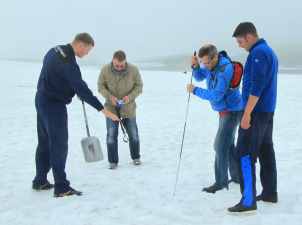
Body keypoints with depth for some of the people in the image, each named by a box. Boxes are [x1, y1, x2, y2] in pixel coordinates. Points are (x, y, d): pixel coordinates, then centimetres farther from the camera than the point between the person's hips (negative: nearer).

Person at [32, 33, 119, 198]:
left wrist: (75, 91, 7)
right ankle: (61, 187, -4)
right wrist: (102, 109, -28)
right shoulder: (68, 62, -24)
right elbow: (82, 89, -28)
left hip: (42, 100, 10)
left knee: (44, 142, 16)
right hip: (54, 105, -10)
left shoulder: (55, 51, 6)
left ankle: (40, 181, 26)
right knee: (59, 145, -7)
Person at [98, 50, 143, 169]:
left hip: (128, 107, 1)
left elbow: (139, 86, -3)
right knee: (111, 135, -1)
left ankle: (136, 157, 31)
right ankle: (113, 161, 12)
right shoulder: (105, 70, -12)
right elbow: (101, 86, -3)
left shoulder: (133, 70, -12)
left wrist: (130, 96, -21)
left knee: (133, 134, 11)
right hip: (111, 107, 0)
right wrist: (110, 96, -20)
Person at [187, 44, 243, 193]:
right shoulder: (211, 63, -3)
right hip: (224, 110, 9)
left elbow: (216, 95, -31)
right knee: (228, 143, 17)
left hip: (232, 111, -9)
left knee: (221, 145, -9)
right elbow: (199, 76, 13)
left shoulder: (225, 69, -28)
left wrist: (195, 90, -23)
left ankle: (221, 181, -1)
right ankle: (237, 175, 29)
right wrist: (195, 66, -9)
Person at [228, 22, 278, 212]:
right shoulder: (269, 51, 16)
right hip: (268, 111, 10)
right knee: (266, 152, 15)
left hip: (256, 112, -10)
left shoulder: (258, 53, -15)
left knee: (245, 154, -9)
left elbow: (256, 87, -22)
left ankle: (248, 201, -10)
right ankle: (270, 193, 23)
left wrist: (247, 114, -21)